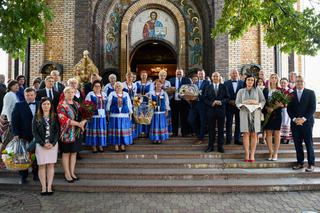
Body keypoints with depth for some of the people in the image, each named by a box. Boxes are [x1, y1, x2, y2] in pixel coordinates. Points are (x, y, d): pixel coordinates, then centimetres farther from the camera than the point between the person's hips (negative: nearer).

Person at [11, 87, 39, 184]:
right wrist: (16, 134, -10)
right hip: (24, 136, -1)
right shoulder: (19, 105, 3)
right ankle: (23, 177, 18)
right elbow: (14, 120, -1)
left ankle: (36, 174, 22)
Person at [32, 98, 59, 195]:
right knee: (42, 166, 0)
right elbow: (34, 132, -1)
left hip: (53, 144, 1)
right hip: (40, 145, -1)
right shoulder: (36, 117, 4)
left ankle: (49, 187, 5)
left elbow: (57, 131, 3)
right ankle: (43, 187, 4)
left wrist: (53, 143, -10)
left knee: (51, 165, 1)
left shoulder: (54, 117, 6)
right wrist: (43, 143, -10)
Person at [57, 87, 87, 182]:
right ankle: (67, 174, 11)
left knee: (74, 153, 10)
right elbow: (63, 119, -18)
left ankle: (72, 172, 19)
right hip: (67, 133, -6)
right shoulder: (61, 105, -7)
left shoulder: (76, 104, 13)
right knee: (66, 153, 2)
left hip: (76, 133, 6)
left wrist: (83, 122, -14)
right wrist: (78, 123, -22)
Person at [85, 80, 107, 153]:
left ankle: (100, 145, 16)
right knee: (93, 130, 0)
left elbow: (106, 105, 18)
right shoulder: (90, 94, -3)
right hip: (93, 116, -4)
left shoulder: (104, 94, 13)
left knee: (101, 130, 6)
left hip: (102, 116, 4)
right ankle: (94, 146, 8)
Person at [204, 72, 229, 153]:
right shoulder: (208, 87, 9)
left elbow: (227, 98, 3)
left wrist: (221, 102, -14)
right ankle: (210, 146, 12)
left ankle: (220, 146, 12)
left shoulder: (223, 87, 7)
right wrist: (211, 103, -13)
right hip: (211, 110, 0)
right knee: (211, 129, 4)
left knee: (221, 129, 4)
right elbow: (205, 99, 4)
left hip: (221, 110, 0)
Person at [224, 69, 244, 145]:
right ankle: (228, 139, 13)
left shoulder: (242, 83, 6)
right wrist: (229, 101, -10)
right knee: (229, 122, 3)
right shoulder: (226, 83, 5)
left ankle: (237, 139, 14)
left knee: (238, 123, 5)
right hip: (229, 105, -1)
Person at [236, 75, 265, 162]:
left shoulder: (258, 90, 11)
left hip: (255, 113, 0)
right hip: (244, 113, 0)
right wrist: (243, 104, -14)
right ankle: (247, 154, -3)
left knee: (254, 134, -2)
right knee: (246, 133, -5)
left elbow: (263, 101, 6)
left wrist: (257, 103, -13)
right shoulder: (241, 91, 12)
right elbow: (237, 102, 6)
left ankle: (252, 155, 0)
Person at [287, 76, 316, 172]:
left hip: (307, 122, -2)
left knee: (309, 143, 0)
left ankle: (311, 164, 7)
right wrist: (294, 119, -7)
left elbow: (312, 108, -3)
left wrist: (303, 119, -12)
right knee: (297, 143, 5)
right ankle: (300, 162, 13)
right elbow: (289, 109, 8)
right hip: (295, 122, 3)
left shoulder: (310, 93, 4)